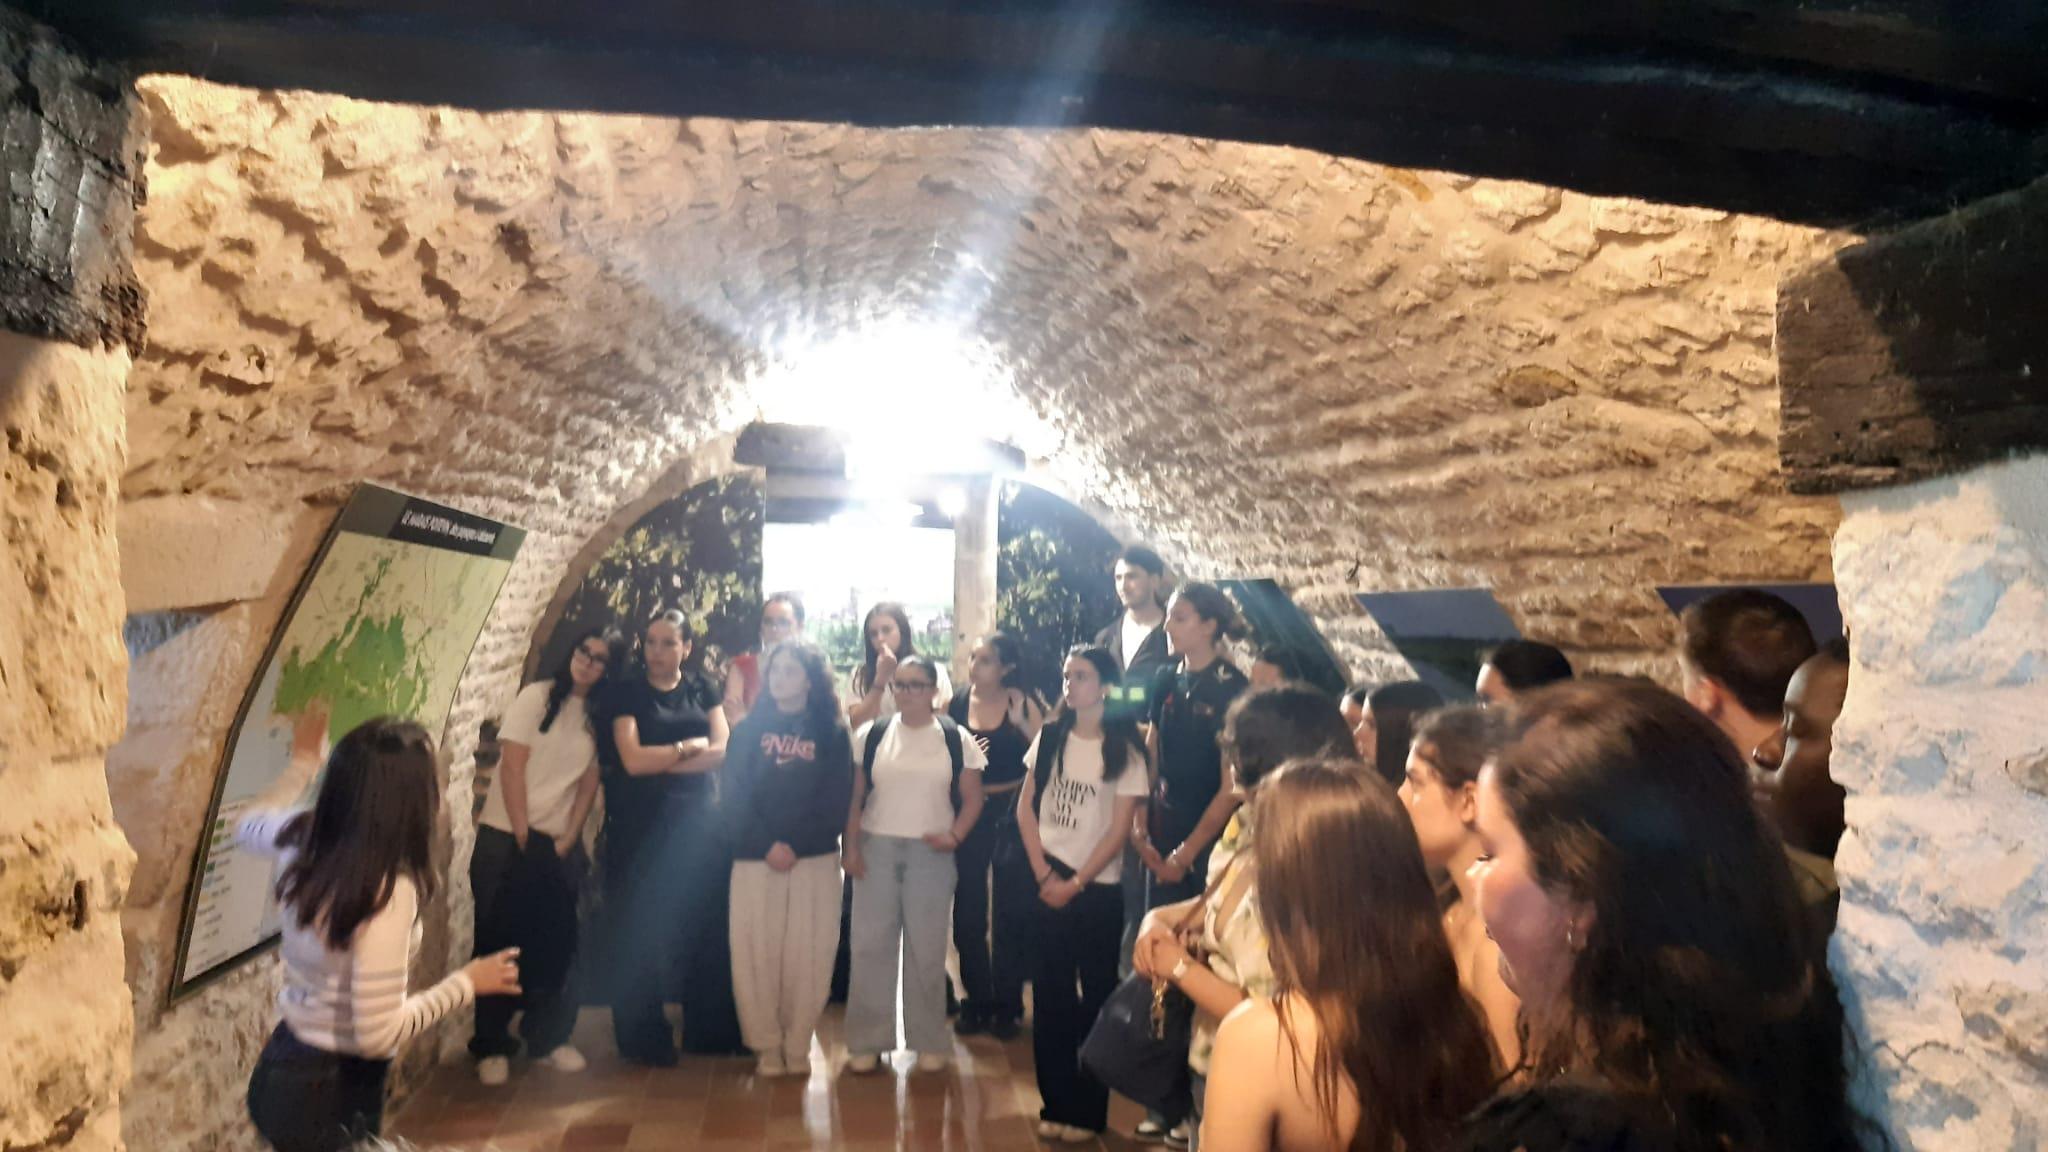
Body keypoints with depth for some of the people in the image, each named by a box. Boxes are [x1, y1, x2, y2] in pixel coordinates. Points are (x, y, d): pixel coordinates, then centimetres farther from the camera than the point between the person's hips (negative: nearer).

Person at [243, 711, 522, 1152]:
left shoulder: (302, 834, -8)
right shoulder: (388, 891, -31)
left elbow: (248, 825, 18)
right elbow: (377, 1035, -27)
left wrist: (303, 759, 28)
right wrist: (466, 982, -14)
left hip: (285, 1067, 8)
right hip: (332, 1092, -8)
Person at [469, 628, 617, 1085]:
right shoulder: (537, 697, -7)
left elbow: (589, 781, 3)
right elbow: (512, 766, -11)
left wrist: (567, 840, -6)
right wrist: (523, 835, -13)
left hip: (560, 846, 3)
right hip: (506, 839, -3)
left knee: (554, 946, 8)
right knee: (499, 943, 3)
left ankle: (547, 1038, 21)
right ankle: (491, 1046, 14)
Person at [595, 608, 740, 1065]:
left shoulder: (703, 690, 9)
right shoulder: (626, 694, 1)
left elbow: (722, 750, -4)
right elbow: (632, 760, -12)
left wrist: (657, 763, -10)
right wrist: (689, 746, -4)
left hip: (700, 825, 3)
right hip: (642, 828, -2)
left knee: (708, 930, 5)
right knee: (642, 936, 2)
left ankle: (709, 1032, 19)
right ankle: (644, 1040, 15)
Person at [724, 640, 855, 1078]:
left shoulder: (833, 733, 5)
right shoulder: (749, 728, 8)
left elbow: (836, 801, -1)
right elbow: (735, 795, 0)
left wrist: (796, 846, -12)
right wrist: (767, 845, -13)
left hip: (815, 861, -1)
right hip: (755, 859, 1)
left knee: (808, 955, 1)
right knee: (755, 953, 0)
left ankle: (797, 1046, 15)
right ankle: (766, 1046, 14)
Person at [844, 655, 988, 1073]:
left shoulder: (956, 740, -1)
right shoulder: (871, 735, 1)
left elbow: (972, 799, 3)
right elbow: (855, 797, 3)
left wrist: (954, 836, -12)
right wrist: (851, 847, -3)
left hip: (931, 854, -1)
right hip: (877, 849, 1)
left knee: (927, 949, 7)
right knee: (870, 944, 4)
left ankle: (928, 1041, 20)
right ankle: (867, 1040, 16)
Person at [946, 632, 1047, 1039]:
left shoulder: (1023, 705, -5)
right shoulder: (955, 704, 0)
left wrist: (1022, 724, -22)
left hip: (1012, 812, -2)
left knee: (1011, 910, 6)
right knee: (968, 910, 7)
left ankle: (1007, 1004, 20)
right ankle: (976, 1000, 23)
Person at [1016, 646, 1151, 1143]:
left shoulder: (1125, 750, -5)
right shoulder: (1049, 737, 5)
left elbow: (1118, 829, -8)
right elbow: (1026, 807, 4)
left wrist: (1075, 884, -11)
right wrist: (1043, 874, -5)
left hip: (1097, 888, -3)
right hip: (1047, 882, 3)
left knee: (1095, 996, 5)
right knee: (1050, 993, 6)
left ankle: (1088, 1111, 15)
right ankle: (1055, 1103, 17)